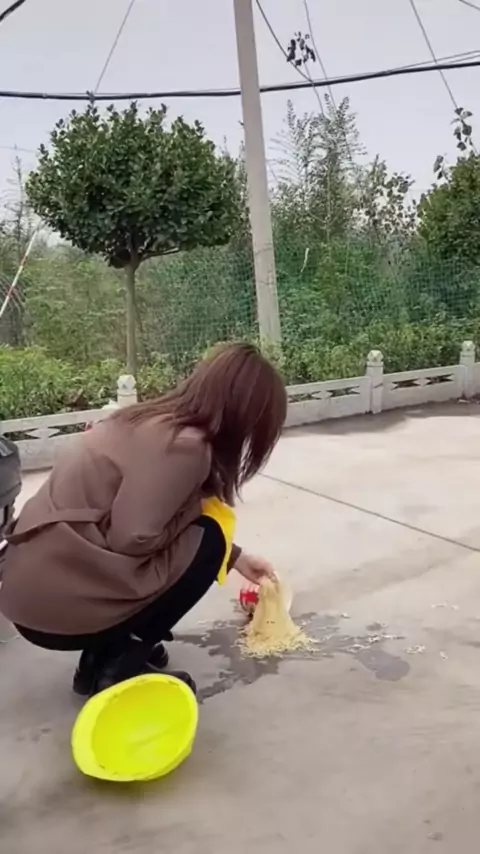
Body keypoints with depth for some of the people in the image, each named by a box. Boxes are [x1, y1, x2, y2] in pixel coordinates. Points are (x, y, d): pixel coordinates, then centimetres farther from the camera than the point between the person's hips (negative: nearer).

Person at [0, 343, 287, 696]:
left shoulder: (161, 421, 11)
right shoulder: (185, 445, -17)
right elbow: (133, 538, -23)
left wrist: (234, 556, 27)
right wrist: (199, 509, -5)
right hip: (56, 602, -9)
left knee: (193, 532, 20)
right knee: (206, 540, -1)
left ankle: (102, 656, 16)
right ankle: (119, 668, 4)